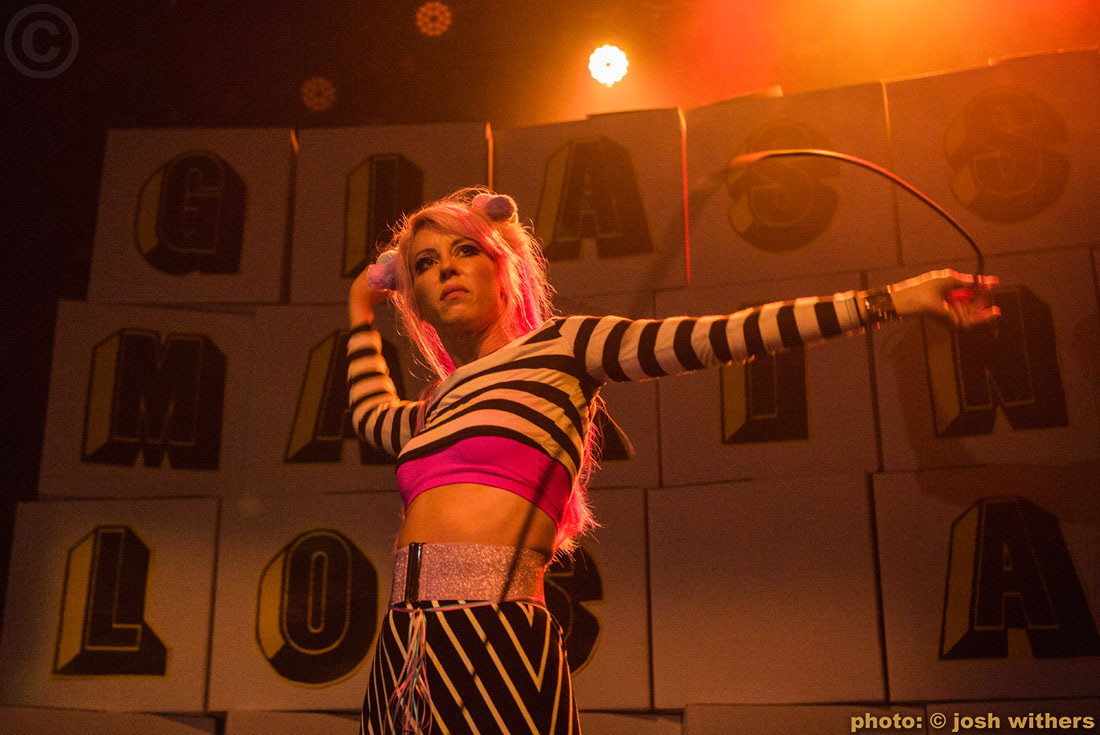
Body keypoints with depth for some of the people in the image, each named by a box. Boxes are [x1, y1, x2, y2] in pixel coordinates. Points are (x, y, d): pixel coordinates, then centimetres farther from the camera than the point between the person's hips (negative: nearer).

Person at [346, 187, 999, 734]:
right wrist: (362, 308, 49)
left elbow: (719, 335, -1)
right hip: (404, 658, 6)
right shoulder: (436, 408, 20)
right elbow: (373, 416, 42)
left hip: (498, 648, -6)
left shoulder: (560, 348, 4)